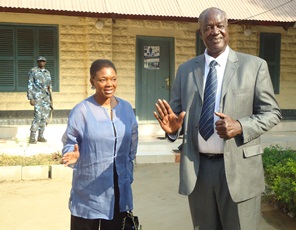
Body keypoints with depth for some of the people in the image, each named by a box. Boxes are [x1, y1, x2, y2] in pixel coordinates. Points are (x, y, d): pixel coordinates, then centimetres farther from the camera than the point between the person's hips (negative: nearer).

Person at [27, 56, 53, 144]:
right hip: (37, 96, -6)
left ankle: (40, 136, 14)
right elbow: (30, 85, -5)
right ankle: (32, 137, -9)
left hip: (46, 96, 6)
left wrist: (51, 99, 16)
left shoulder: (47, 72, 16)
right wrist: (31, 98, -13)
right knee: (38, 116, -15)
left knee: (44, 116, 5)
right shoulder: (33, 71, -2)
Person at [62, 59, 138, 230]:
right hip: (89, 191, -4)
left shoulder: (126, 108, 3)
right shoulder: (81, 111, -13)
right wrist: (74, 155, -28)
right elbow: (70, 144, -7)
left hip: (119, 190, 4)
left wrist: (129, 172, 11)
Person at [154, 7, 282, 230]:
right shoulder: (185, 69, 8)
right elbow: (177, 111, 9)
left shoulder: (254, 65, -1)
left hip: (239, 168, -2)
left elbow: (272, 112, -2)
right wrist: (173, 127, -15)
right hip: (197, 169, 3)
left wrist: (240, 126, -20)